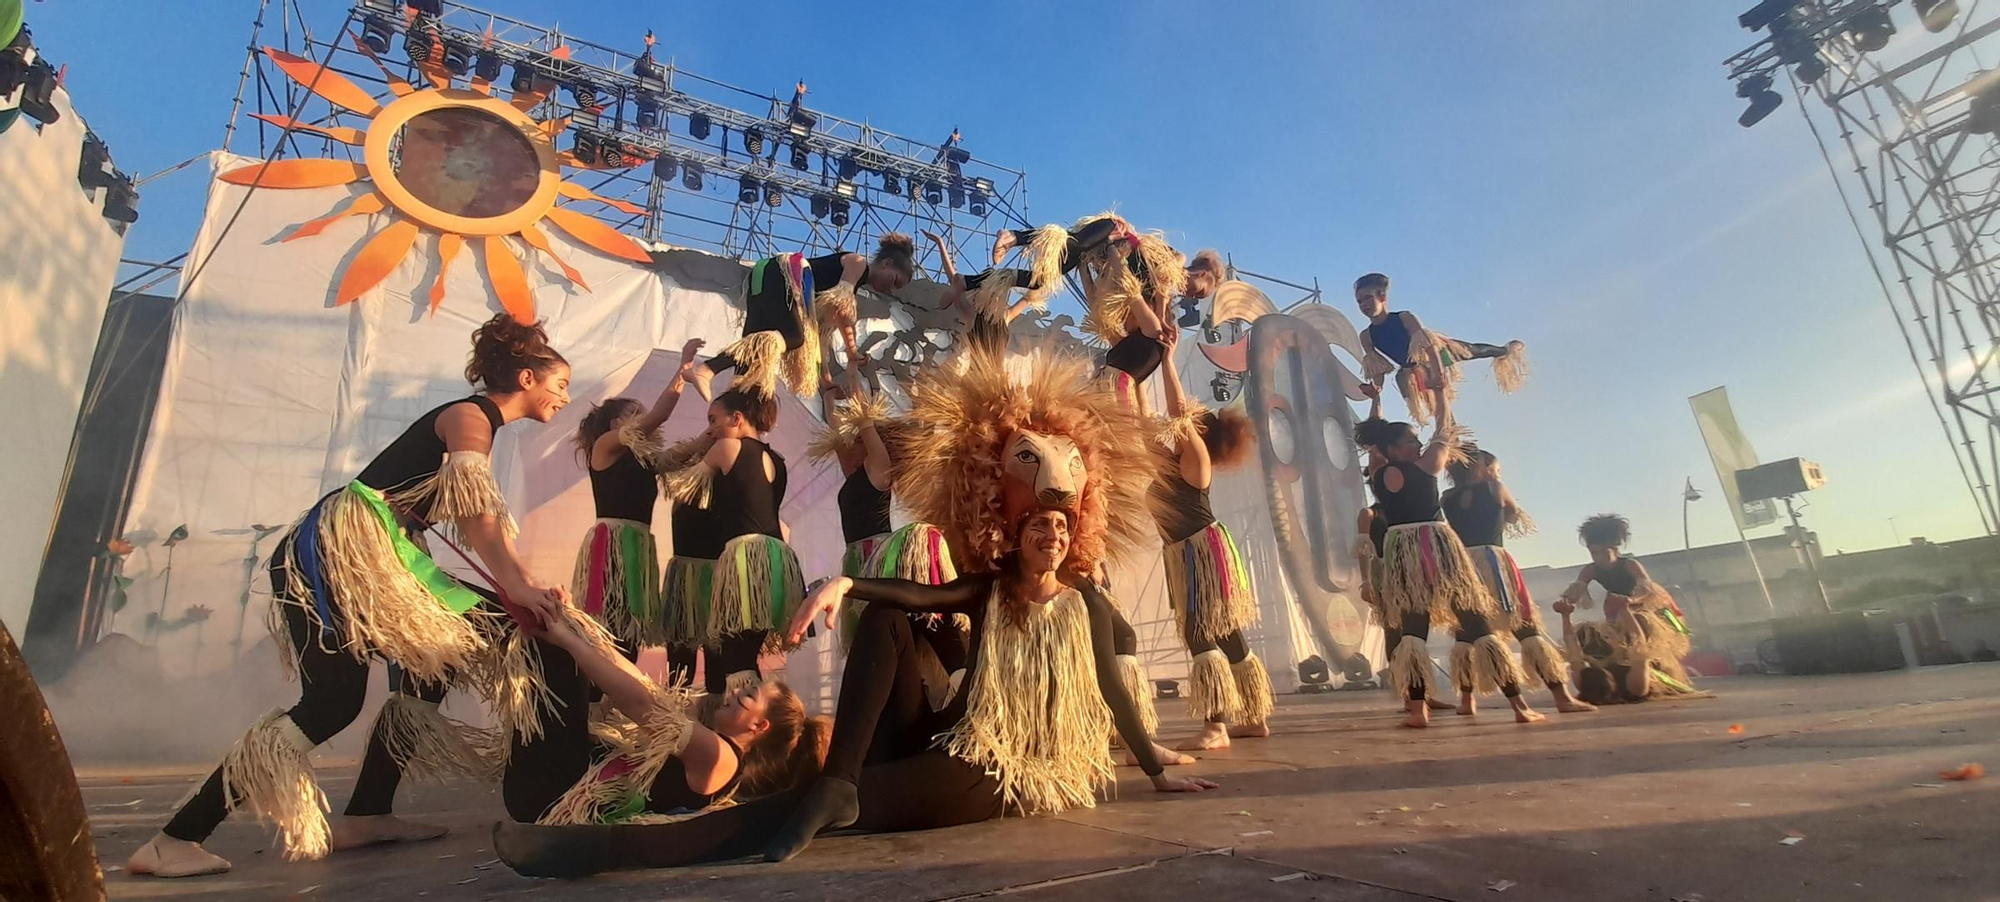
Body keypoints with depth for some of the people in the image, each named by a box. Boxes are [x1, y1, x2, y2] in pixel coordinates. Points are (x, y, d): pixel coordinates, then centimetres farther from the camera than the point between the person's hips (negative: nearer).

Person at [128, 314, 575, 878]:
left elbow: (479, 525, 13)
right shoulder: (470, 416, -10)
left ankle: (364, 816, 11)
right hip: (333, 552, -10)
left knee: (438, 659, 9)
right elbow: (476, 519, -24)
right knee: (332, 703, -13)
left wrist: (522, 590, 4)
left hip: (370, 561, 10)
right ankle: (174, 840, -5)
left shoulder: (477, 421, 19)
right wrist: (522, 586, -29)